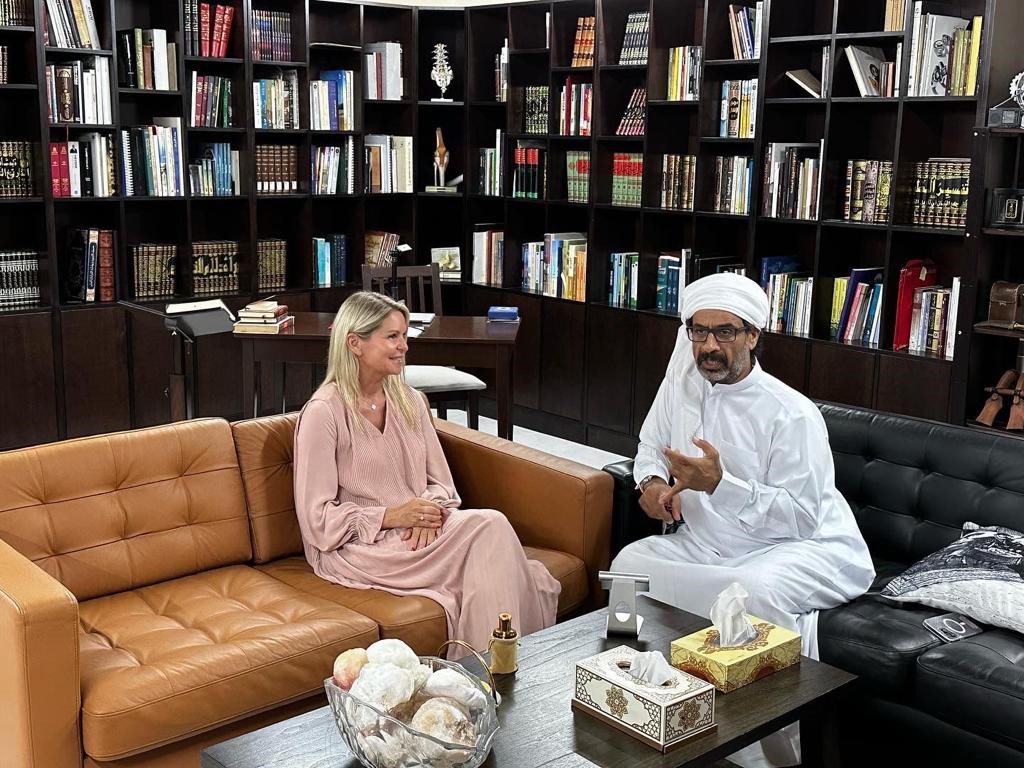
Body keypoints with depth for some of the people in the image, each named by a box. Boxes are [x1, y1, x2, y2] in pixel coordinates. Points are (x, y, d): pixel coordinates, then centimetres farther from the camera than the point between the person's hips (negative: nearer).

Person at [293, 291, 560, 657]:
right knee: (489, 526, -26)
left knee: (492, 525, -27)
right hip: (355, 547, -6)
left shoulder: (411, 401, 12)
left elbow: (441, 483, 12)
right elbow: (317, 520, -11)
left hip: (418, 531, 6)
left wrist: (431, 512, -11)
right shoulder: (323, 413, -9)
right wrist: (393, 516, -18)